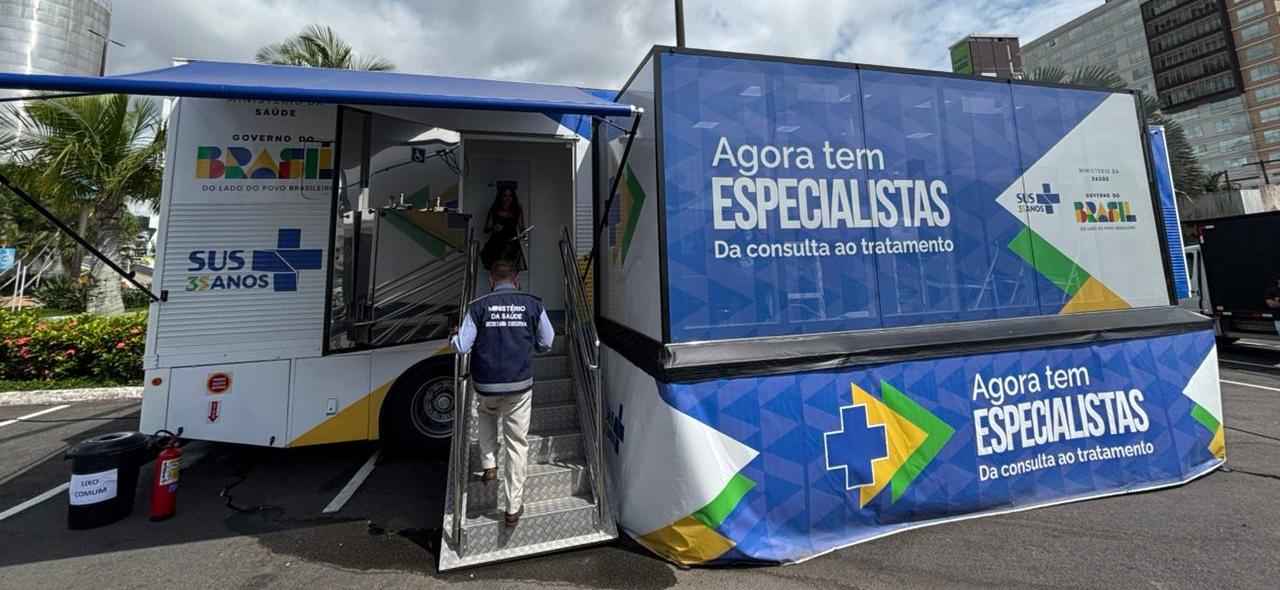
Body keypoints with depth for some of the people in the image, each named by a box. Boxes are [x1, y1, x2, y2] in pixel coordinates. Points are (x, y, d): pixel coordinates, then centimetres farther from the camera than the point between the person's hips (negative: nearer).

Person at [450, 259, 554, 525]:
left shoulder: (478, 307, -5)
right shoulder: (533, 305, -3)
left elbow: (461, 347, -6)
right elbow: (546, 344, 4)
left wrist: (456, 335, 16)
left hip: (486, 385, 1)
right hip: (520, 385, -1)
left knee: (487, 413, 36)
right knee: (517, 443, 10)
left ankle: (489, 465, 27)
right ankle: (513, 506, 17)